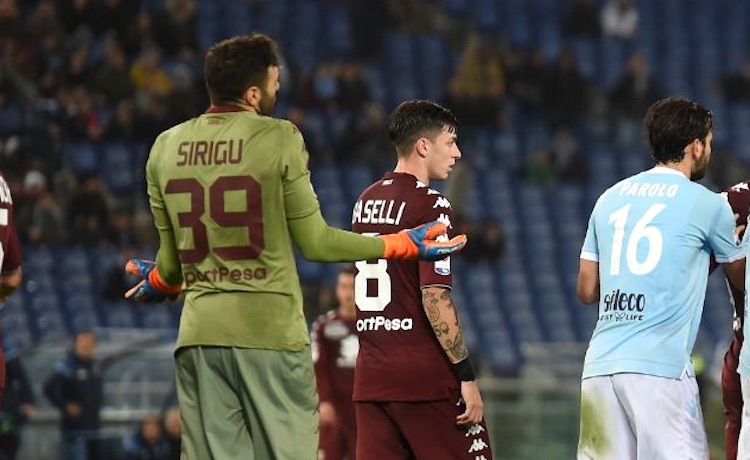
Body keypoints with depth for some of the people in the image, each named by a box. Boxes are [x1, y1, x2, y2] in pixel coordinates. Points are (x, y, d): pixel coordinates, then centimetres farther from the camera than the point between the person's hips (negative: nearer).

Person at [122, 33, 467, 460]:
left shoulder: (165, 147, 7)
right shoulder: (279, 139, -6)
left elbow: (171, 260, 12)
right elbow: (315, 242, -3)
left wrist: (159, 283, 37)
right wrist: (405, 245, 8)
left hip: (199, 330, 4)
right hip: (271, 328, -4)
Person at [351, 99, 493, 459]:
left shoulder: (366, 202, 13)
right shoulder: (430, 206, -11)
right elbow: (435, 297, -17)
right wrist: (466, 375, -16)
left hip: (371, 375, 7)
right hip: (425, 375, -7)